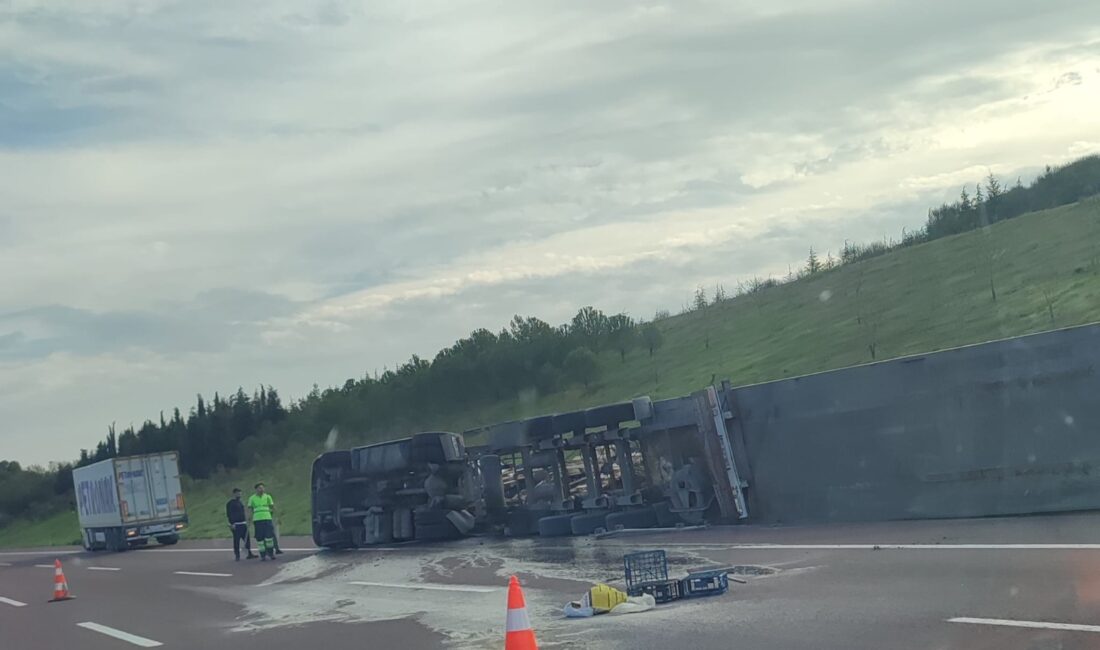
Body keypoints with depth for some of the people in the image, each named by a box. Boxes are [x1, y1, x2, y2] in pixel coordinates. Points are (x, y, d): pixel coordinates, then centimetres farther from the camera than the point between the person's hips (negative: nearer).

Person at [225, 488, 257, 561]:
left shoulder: (240, 502, 19)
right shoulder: (230, 503, -3)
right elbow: (228, 514, -8)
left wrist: (246, 521, 19)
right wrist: (231, 524, -15)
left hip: (243, 524, 7)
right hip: (236, 525, -7)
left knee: (247, 539, 4)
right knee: (236, 540, -4)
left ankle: (249, 554, 9)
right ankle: (237, 556, 1)